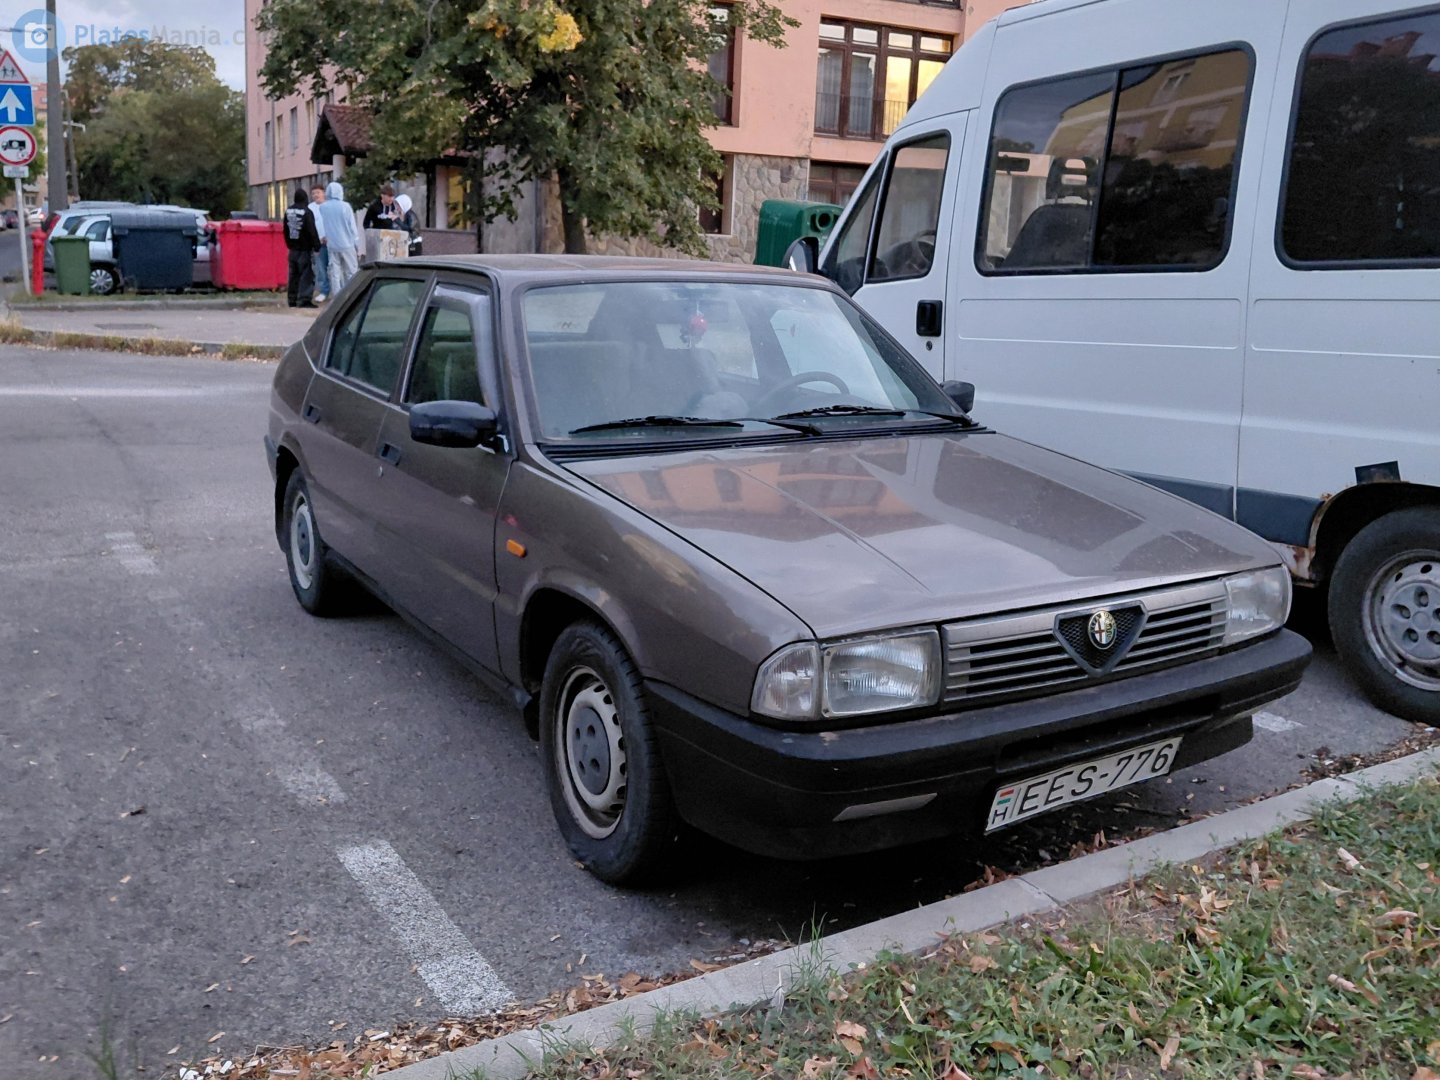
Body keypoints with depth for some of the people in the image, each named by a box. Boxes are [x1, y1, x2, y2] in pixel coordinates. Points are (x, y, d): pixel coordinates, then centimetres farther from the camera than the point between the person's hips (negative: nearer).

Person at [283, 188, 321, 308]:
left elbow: (286, 230, 17)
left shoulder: (288, 211, 9)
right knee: (307, 275, -7)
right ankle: (304, 300, -13)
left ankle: (293, 299, 15)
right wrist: (317, 245, -8)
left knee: (294, 275, 12)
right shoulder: (306, 212, -14)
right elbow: (312, 231, -16)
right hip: (305, 249, -7)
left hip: (293, 248, 7)